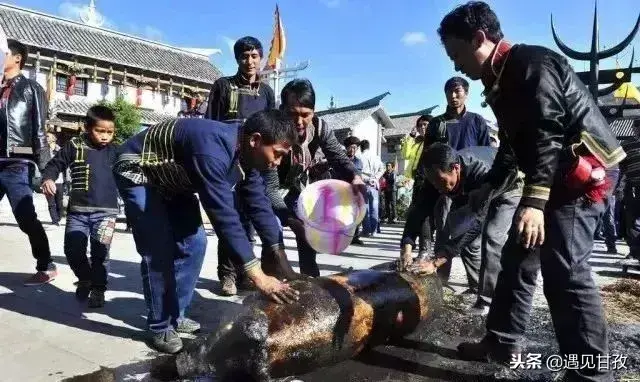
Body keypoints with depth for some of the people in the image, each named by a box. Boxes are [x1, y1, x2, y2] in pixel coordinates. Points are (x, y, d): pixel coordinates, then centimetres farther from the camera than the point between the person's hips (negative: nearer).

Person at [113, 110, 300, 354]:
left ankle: (175, 316, 17)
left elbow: (259, 204, -8)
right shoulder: (212, 149, -40)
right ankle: (160, 327, 2)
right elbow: (224, 215, -44)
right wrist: (258, 276, -44)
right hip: (137, 172, -8)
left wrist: (278, 255, -11)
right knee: (159, 251, -15)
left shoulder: (245, 152, -11)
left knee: (194, 242, 3)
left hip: (171, 180, 8)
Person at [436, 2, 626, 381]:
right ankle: (502, 342, 23)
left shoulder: (531, 64, -15)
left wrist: (533, 201, -33)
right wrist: (490, 184, 22)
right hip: (554, 177, 10)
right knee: (518, 257, 12)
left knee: (564, 271, -14)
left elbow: (548, 134, -26)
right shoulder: (500, 81, 14)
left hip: (581, 173, -10)